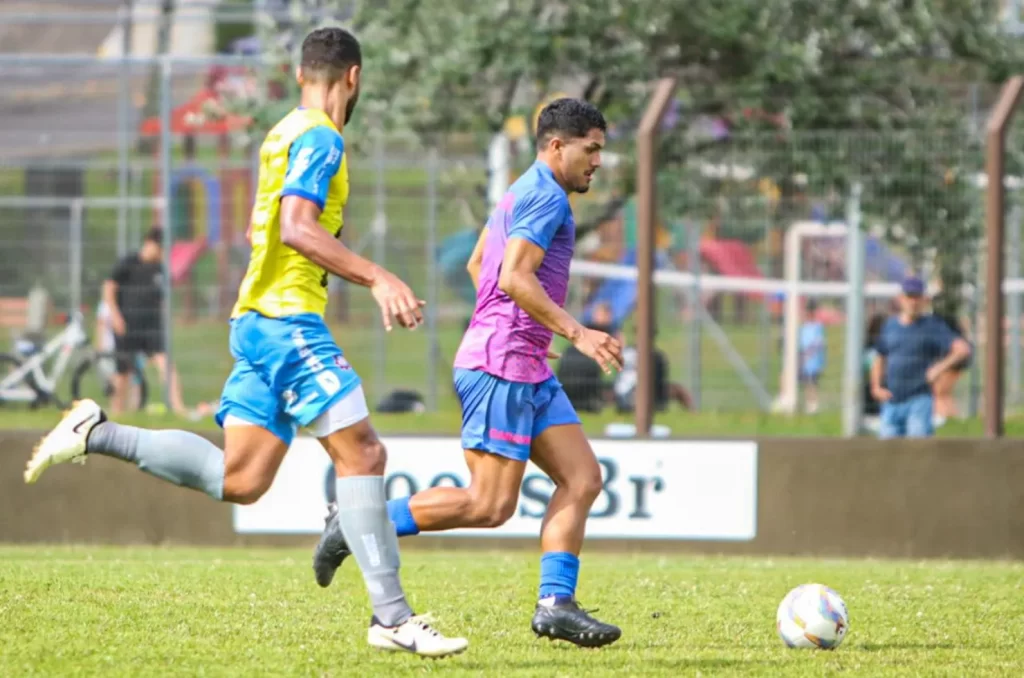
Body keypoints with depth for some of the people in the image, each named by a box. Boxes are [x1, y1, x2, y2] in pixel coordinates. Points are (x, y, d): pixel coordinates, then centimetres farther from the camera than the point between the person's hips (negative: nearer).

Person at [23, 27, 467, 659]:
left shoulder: (284, 135, 20)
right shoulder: (320, 137, -9)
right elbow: (297, 228, -22)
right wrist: (377, 278, -26)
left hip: (256, 321, 9)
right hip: (288, 320, -9)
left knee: (238, 480, 6)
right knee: (362, 453, -11)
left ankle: (98, 434, 6)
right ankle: (392, 617, -15)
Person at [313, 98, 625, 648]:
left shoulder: (522, 192, 21)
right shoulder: (546, 195, -10)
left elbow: (478, 264, 30)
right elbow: (515, 277, -21)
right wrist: (577, 334, -20)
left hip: (527, 371, 11)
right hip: (502, 363, -11)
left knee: (582, 479, 2)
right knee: (489, 505, -12)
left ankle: (555, 604, -3)